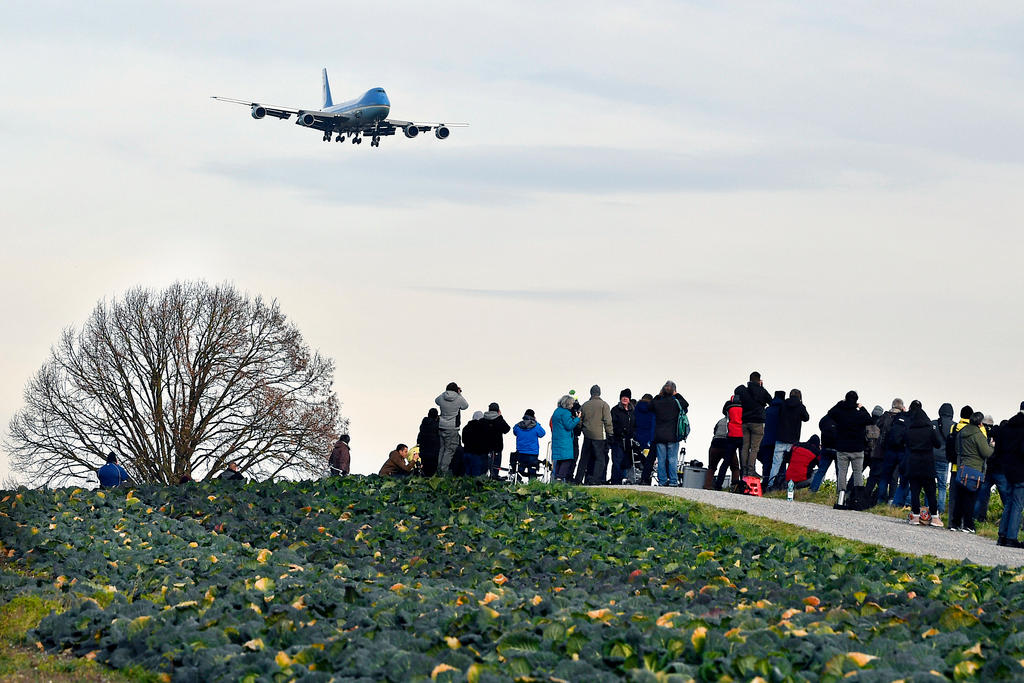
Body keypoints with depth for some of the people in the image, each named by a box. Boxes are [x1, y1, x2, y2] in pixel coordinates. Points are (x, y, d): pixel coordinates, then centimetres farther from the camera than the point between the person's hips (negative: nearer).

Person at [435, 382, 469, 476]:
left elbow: (436, 401, 23)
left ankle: (439, 469, 21)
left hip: (442, 426, 5)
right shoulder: (459, 399, -10)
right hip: (452, 428, -5)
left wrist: (445, 393, 18)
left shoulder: (442, 398, -1)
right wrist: (459, 394, 11)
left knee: (442, 448, 16)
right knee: (450, 450, -1)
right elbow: (465, 406, 9)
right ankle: (444, 470, -6)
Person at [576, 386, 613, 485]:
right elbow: (608, 421, -9)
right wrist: (610, 433, -3)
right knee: (600, 458, -2)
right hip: (599, 435, -5)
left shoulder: (585, 405, 10)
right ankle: (595, 479, -13)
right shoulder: (604, 405, -4)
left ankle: (578, 479, 14)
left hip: (587, 435, 5)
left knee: (584, 458, 13)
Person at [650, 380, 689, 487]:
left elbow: (650, 406, 20)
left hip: (659, 436, 2)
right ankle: (673, 481, 0)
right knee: (672, 459, 2)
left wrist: (658, 396, 17)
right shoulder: (676, 402, -6)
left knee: (661, 459, 5)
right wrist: (678, 395, 18)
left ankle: (662, 481, 4)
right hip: (672, 436, -2)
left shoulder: (657, 402, -2)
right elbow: (686, 404, 14)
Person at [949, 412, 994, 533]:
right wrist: (991, 446, 3)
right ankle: (967, 525, -1)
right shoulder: (978, 435, -15)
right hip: (974, 469, -7)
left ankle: (955, 523, 13)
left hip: (961, 468, 7)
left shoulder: (961, 433, 9)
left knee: (959, 498, 11)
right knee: (971, 498, -2)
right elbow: (987, 453, -14)